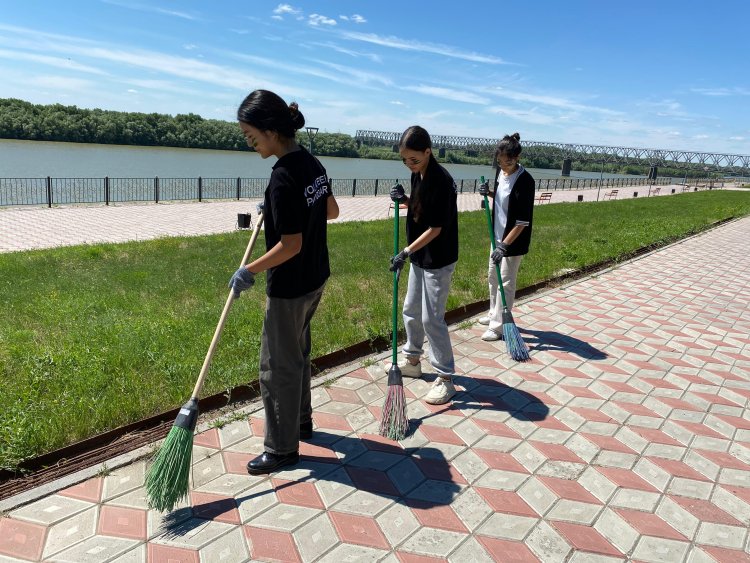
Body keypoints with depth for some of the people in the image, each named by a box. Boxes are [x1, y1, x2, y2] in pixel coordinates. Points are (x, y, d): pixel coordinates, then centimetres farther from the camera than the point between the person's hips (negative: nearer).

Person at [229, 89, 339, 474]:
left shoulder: (283, 178, -24)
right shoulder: (312, 163, 2)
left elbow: (290, 245, -23)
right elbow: (332, 211, 15)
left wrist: (250, 271, -13)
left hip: (290, 288, -9)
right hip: (315, 279, 9)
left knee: (278, 366, 6)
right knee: (297, 353, 24)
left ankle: (282, 448, 21)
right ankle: (301, 421, 41)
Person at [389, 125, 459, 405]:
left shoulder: (440, 181, -23)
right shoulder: (417, 175, 3)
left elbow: (436, 228, -22)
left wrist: (406, 252, -22)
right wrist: (404, 199, -3)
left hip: (438, 261, -9)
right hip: (420, 257, 9)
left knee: (432, 319, -5)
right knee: (411, 310, 19)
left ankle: (445, 379, 8)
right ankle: (412, 360, 38)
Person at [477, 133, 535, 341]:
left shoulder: (525, 181, -24)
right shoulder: (500, 171, -1)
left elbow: (522, 222, -24)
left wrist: (504, 245, -27)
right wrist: (489, 193, -2)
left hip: (513, 240, -8)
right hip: (498, 236, 8)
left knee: (506, 283, -1)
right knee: (494, 277, 20)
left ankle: (498, 326, 9)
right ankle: (494, 314, 38)